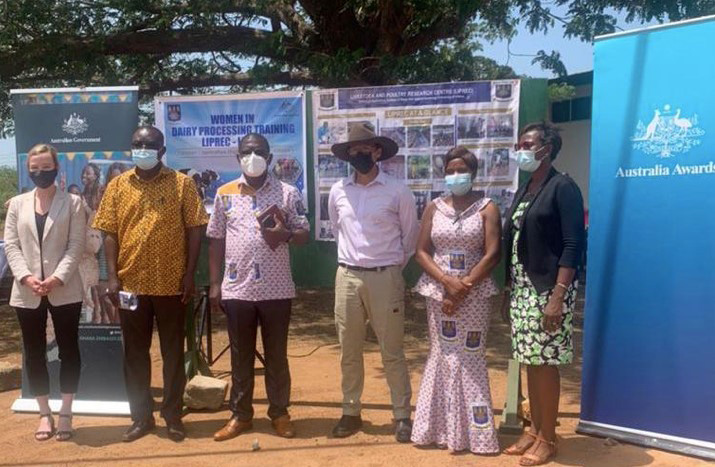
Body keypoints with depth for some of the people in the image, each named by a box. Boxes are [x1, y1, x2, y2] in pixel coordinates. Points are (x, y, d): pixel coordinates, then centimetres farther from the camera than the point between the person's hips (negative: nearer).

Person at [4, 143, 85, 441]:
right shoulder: (17, 204, 9)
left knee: (68, 350, 3)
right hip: (27, 292, 3)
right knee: (34, 353, 8)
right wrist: (26, 277, -12)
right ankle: (45, 414, 21)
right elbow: (11, 245, 3)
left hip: (64, 290, -2)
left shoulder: (72, 203, 1)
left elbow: (76, 246, -6)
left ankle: (65, 414, 15)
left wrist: (57, 278, -17)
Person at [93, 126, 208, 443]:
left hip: (171, 283, -2)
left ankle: (173, 416, 21)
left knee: (173, 352, 8)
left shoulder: (182, 183, -1)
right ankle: (141, 417, 25)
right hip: (131, 283, 2)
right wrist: (112, 277, -4)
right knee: (135, 353, 11)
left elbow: (194, 229, -2)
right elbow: (109, 233, 4)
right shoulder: (117, 186, 6)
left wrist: (189, 274, -7)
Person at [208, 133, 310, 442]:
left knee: (277, 355, 9)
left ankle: (280, 413, 24)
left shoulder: (288, 193, 0)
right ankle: (240, 415, 25)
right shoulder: (224, 194, 6)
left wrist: (285, 234, -21)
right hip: (236, 289, 2)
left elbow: (305, 235, 2)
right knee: (240, 356, 12)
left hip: (276, 289, -1)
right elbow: (216, 241, 9)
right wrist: (214, 284, 4)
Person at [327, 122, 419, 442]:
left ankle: (402, 416, 18)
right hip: (347, 277, 3)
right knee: (349, 352, 12)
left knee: (392, 352, 5)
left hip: (385, 278, -3)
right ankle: (351, 413, 26)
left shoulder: (398, 192, -5)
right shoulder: (337, 192, 4)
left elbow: (410, 236, 6)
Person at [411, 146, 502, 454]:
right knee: (442, 356, 6)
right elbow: (421, 252, 1)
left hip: (475, 294, -2)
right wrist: (448, 282, -14)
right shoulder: (434, 208, 7)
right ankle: (444, 427, 16)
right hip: (438, 292, 2)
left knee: (471, 358, 1)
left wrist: (462, 288, -13)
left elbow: (492, 255, -8)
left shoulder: (487, 208, 0)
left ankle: (474, 431, 11)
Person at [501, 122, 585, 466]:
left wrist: (558, 296, -21)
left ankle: (548, 438, 13)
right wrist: (508, 290, 13)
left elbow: (573, 245, -15)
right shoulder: (523, 191, 15)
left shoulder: (563, 187, -8)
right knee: (530, 363, 12)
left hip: (547, 289, -7)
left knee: (545, 364, -1)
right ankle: (534, 430, 24)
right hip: (520, 289, 7)